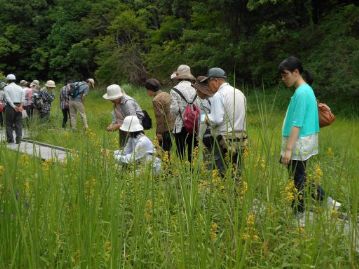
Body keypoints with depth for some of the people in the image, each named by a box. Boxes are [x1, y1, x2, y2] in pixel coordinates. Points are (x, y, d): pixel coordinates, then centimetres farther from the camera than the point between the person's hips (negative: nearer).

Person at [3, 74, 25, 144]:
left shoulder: (6, 88, -1)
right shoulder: (20, 88, 10)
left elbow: (8, 99, -12)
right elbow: (23, 98, -1)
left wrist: (14, 107, -14)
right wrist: (20, 106, -10)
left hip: (10, 106, -3)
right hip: (19, 106, 3)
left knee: (9, 124, 7)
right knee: (18, 124, 6)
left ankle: (10, 139, 5)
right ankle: (18, 139, 1)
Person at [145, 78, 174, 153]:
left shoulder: (156, 100, -15)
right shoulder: (166, 94, 10)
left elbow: (160, 116, -19)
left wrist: (159, 132, -15)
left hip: (165, 129, -9)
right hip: (172, 126, 9)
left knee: (164, 150, -2)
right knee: (168, 149, 15)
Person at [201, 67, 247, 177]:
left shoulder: (218, 95, -11)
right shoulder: (240, 93, 13)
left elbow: (217, 120, -18)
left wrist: (207, 118, 2)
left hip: (224, 139, -7)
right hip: (241, 138, 7)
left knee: (223, 172, -3)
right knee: (237, 171, 10)